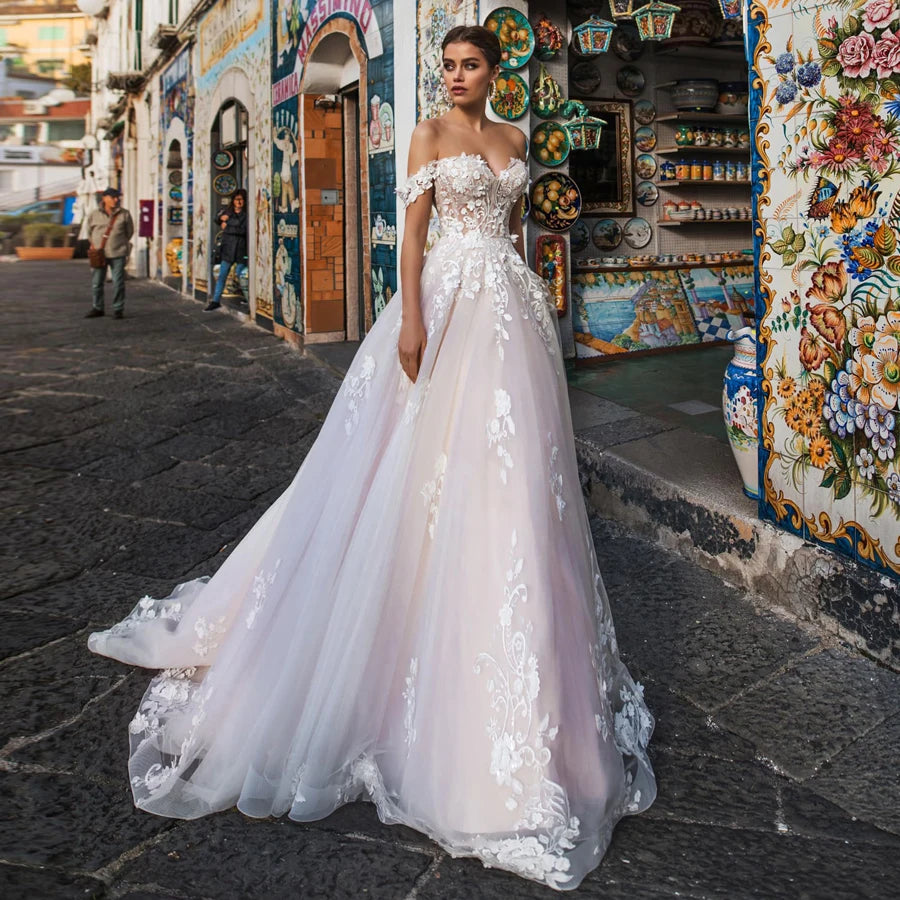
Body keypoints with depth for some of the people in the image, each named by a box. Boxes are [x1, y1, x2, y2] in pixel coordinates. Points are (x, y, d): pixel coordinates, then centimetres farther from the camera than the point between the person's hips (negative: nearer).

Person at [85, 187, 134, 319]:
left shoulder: (124, 214, 2)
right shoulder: (94, 215, 5)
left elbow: (129, 232, 13)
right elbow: (89, 232, 18)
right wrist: (94, 244, 13)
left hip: (117, 254, -1)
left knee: (118, 283, -2)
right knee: (96, 283, 6)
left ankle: (118, 309, 8)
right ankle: (97, 308, 19)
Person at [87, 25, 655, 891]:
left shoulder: (514, 139, 17)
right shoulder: (429, 134, 2)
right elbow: (413, 228, -7)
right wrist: (410, 318, -18)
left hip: (511, 305, 5)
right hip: (448, 297, -5)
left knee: (508, 466, 6)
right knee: (426, 455, -7)